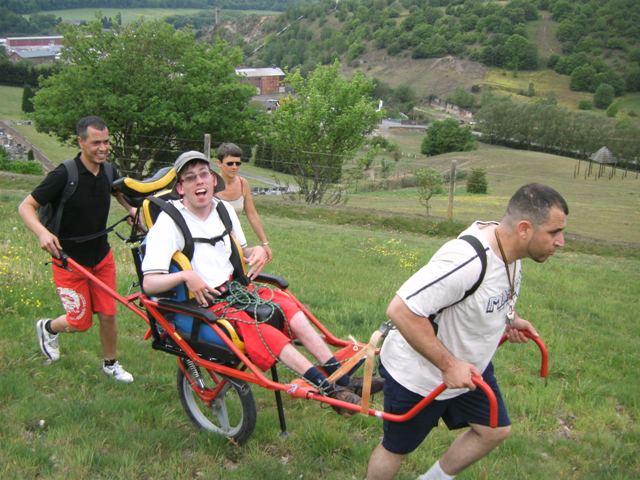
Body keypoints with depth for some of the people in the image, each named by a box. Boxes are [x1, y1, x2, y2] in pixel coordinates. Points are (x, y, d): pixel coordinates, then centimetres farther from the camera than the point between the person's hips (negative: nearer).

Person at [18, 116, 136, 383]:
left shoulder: (108, 172, -2)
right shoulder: (64, 175, -20)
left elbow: (120, 193, 22)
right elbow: (26, 206, -17)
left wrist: (134, 211, 4)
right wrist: (42, 232, -36)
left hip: (102, 256, 5)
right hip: (69, 260, -5)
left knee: (108, 315, 6)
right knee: (80, 323, 3)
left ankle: (111, 364, 29)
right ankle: (48, 328, 37)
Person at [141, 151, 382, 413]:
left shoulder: (223, 208, 10)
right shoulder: (169, 222, -11)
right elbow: (149, 283, -17)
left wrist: (257, 251, 4)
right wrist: (185, 275, -33)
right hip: (203, 302, -6)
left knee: (290, 309, -17)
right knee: (255, 327, -30)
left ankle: (342, 377, -18)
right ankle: (328, 389, -35)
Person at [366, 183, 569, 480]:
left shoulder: (508, 248, -9)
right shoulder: (467, 260, -38)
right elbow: (400, 310, -38)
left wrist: (509, 318, -2)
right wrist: (448, 365, -33)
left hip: (466, 365, 8)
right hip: (419, 375, -8)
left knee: (495, 430, 18)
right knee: (396, 449, 12)